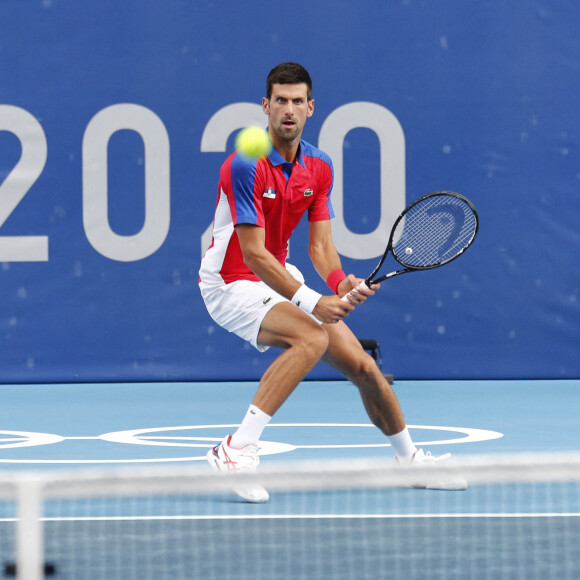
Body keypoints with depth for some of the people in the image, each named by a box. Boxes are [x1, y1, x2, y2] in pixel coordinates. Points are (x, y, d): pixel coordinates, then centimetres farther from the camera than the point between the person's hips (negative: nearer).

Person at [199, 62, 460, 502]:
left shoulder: (319, 168, 0)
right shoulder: (245, 165, -23)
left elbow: (320, 245, 0)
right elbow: (253, 254, -25)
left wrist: (341, 284, -22)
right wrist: (310, 302, -31)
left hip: (281, 280, 7)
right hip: (231, 283, -7)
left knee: (363, 367, 5)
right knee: (311, 337, -34)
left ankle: (409, 459, 29)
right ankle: (236, 450, -36)